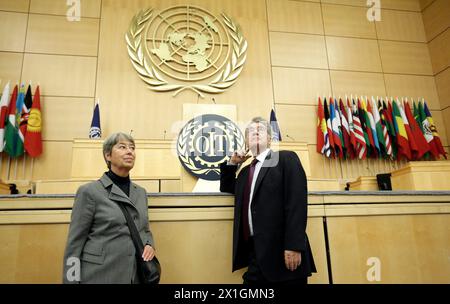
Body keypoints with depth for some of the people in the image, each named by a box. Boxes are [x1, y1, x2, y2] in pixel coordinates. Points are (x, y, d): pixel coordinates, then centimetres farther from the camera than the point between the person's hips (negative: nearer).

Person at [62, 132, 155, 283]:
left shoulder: (141, 192, 8)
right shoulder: (89, 191, -8)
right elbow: (75, 243, -7)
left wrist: (149, 245, -3)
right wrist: (71, 280, -10)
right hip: (99, 276, -5)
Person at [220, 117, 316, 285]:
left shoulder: (286, 159, -1)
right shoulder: (245, 170, 19)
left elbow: (297, 202, -12)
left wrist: (294, 246, -21)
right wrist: (232, 163, 16)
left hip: (282, 252, -6)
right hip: (255, 254, 6)